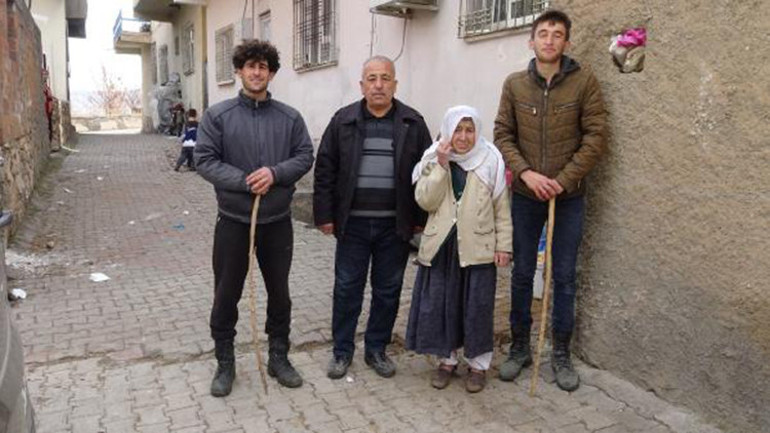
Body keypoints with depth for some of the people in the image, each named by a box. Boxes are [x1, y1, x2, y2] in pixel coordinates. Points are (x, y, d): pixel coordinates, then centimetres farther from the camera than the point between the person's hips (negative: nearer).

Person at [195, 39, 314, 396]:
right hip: (233, 220, -1)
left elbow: (305, 156, 1)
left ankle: (279, 358, 32)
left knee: (279, 293, 13)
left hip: (278, 221, 2)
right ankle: (225, 363, 28)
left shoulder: (290, 117, 2)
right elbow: (205, 160, -7)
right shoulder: (217, 115, -3)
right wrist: (244, 181, -19)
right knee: (226, 296, 9)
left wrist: (275, 173, -18)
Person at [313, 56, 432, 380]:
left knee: (388, 290, 11)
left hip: (395, 225, 1)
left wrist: (421, 219, 0)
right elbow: (325, 171, 2)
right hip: (352, 223, 0)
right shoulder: (343, 121, 2)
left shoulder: (413, 123, 3)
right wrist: (324, 215, -3)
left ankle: (376, 349, 28)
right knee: (347, 288, 8)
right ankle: (342, 350, 24)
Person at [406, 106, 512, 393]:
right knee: (440, 304, 8)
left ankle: (478, 364, 24)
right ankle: (447, 359, 27)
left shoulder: (491, 161, -2)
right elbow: (425, 201, -10)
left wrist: (503, 245, -2)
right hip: (441, 247, 2)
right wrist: (441, 166, -16)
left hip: (477, 248, -1)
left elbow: (502, 208, 1)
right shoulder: (433, 161, 2)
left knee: (477, 307, 6)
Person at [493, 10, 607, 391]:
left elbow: (596, 136, -7)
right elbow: (503, 135, 1)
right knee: (522, 274, 10)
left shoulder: (584, 82, -4)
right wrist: (526, 173, -14)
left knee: (564, 277, 8)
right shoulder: (514, 84, 2)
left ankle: (561, 353, 23)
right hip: (525, 195, 2)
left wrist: (563, 180, -14)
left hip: (568, 196, -1)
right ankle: (519, 347, 26)